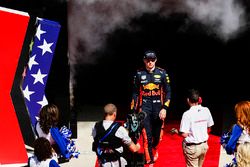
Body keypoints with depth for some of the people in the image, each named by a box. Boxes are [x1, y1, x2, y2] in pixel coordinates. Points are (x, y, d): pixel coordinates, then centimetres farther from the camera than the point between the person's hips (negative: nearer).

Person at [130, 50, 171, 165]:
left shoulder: (162, 73, -1)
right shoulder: (139, 74, 1)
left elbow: (168, 92, 1)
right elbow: (135, 93, 8)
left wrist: (164, 108, -9)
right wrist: (133, 110, 6)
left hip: (158, 107, 1)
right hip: (144, 107, -1)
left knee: (157, 134, 13)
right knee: (146, 136, -10)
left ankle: (154, 148, 46)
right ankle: (149, 161, -2)